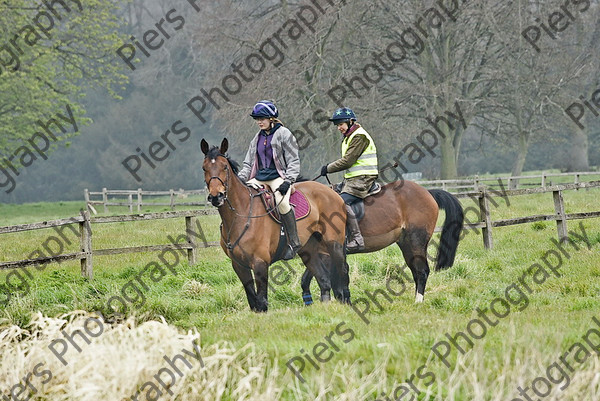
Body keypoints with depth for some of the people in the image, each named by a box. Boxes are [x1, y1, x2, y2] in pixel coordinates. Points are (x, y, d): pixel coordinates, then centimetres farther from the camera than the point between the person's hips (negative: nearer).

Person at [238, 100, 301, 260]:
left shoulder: (284, 134, 0)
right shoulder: (257, 138, 18)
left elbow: (293, 161, -4)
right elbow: (248, 163, 21)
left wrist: (288, 181, -17)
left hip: (278, 177, -7)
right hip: (259, 177, 7)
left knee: (281, 201, -35)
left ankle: (294, 242, -29)